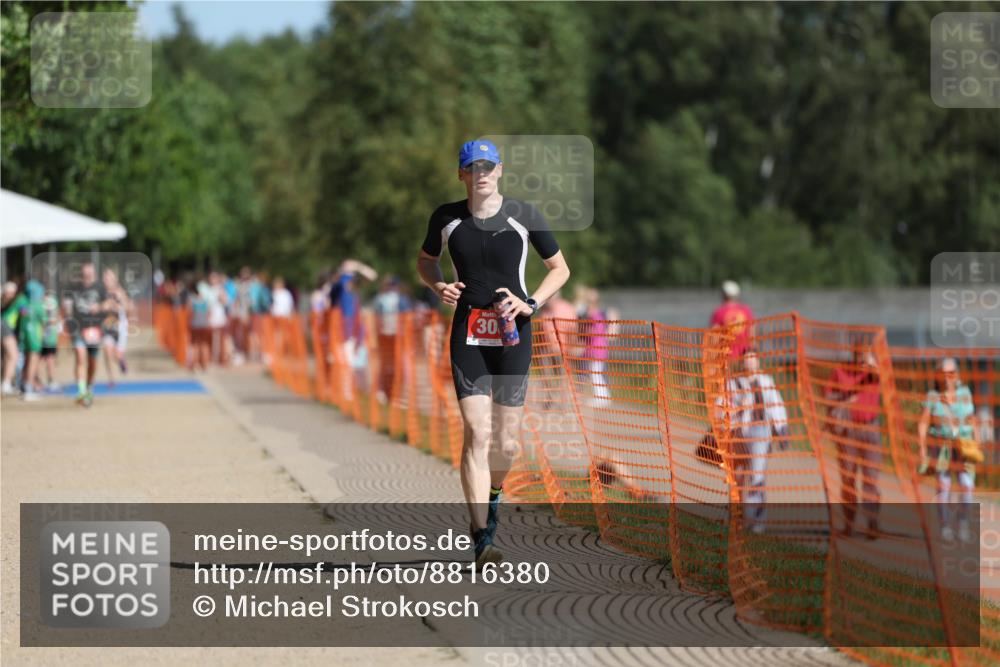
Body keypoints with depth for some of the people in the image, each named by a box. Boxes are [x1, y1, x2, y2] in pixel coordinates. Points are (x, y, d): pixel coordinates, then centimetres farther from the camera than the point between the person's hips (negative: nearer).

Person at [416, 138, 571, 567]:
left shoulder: (523, 216, -1)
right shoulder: (446, 218, 3)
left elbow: (560, 269, 9)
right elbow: (426, 260, 20)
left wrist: (531, 304, -8)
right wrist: (439, 286, -2)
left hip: (512, 334, 0)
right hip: (467, 334, 0)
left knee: (506, 442, 3)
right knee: (476, 433, -14)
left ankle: (492, 493, 38)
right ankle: (482, 538, -14)